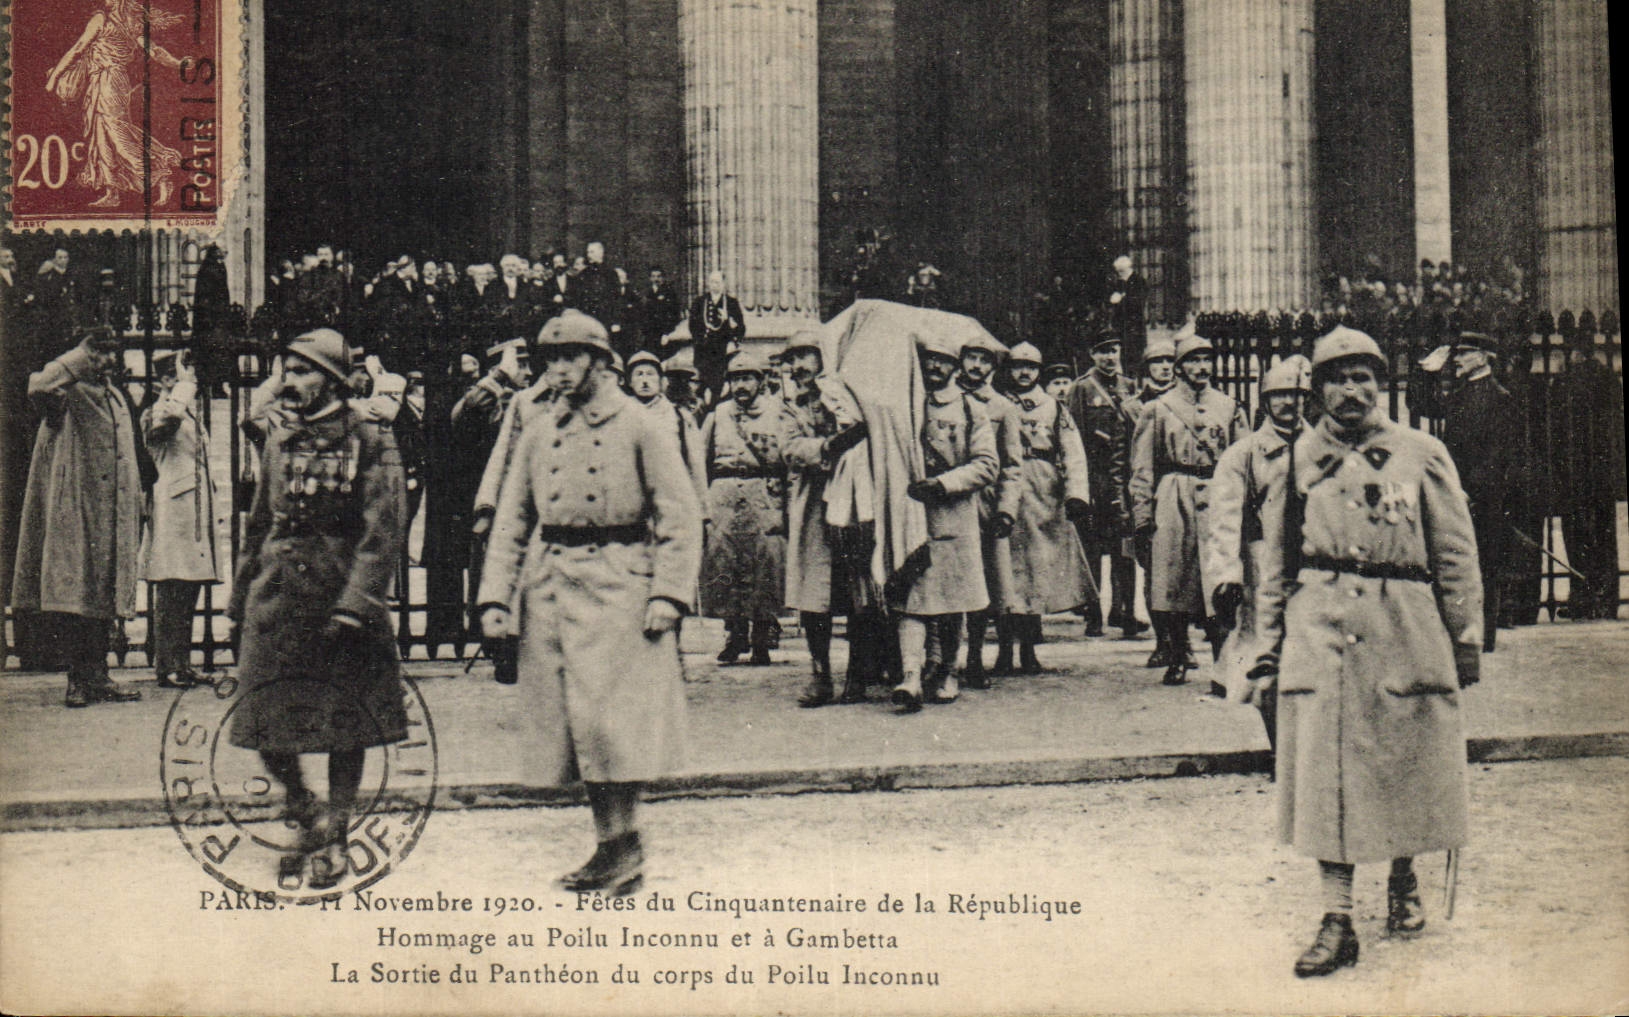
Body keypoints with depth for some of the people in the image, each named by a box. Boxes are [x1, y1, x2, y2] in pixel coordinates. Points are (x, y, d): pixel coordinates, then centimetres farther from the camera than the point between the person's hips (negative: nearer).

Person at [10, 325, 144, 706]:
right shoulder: (68, 395, -2)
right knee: (72, 593, -9)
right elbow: (38, 388, -28)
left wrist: (136, 509, 21)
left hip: (112, 514, 7)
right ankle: (81, 678, -6)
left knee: (102, 598, 6)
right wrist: (82, 358, -17)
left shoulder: (117, 399, 21)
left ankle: (96, 678, 9)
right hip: (73, 511, -7)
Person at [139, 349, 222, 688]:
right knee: (171, 593, -8)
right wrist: (185, 383, -18)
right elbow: (171, 415, -33)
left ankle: (182, 665, 15)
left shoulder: (193, 417, 22)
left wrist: (214, 510, 22)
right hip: (171, 511, -9)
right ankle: (167, 667, -5)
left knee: (188, 595, 10)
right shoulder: (155, 414, -6)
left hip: (196, 515, 9)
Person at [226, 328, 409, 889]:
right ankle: (306, 816, 24)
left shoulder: (371, 443, -5)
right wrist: (240, 604, 16)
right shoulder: (280, 439, 11)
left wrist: (355, 605, -19)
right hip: (278, 595, 4)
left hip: (342, 593, -4)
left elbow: (382, 531, -11)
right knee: (265, 724, 2)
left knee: (346, 725, 4)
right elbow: (259, 524, 17)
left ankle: (335, 837, 16)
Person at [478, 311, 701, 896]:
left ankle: (625, 845, 0)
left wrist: (668, 594, -14)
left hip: (617, 585, -5)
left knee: (612, 719, -10)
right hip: (549, 590, 5)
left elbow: (681, 517, -5)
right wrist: (495, 597, 4)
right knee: (567, 721, 6)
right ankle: (609, 845, 15)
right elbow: (511, 522, 14)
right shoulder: (537, 436, 14)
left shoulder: (642, 430, -1)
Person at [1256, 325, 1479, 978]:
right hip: (1319, 623, 0)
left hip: (1406, 625, 0)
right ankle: (1336, 922, -2)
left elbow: (1456, 554, 7)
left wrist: (1466, 639, 4)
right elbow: (1274, 556, 13)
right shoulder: (1297, 457, 8)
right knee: (1323, 771, -5)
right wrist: (1268, 641, 11)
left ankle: (1403, 883, 34)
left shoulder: (1422, 454, 5)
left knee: (1406, 763, 9)